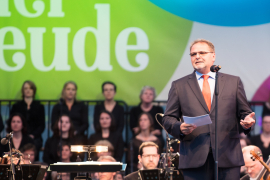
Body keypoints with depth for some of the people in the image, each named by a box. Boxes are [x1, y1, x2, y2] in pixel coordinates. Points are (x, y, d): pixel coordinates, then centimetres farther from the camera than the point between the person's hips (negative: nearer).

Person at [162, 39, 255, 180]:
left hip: (228, 157, 1)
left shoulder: (233, 82, 13)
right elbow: (168, 118, 10)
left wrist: (247, 122, -9)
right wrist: (180, 127, -11)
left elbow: (244, 113, 14)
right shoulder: (179, 86, 13)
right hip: (194, 157, 0)